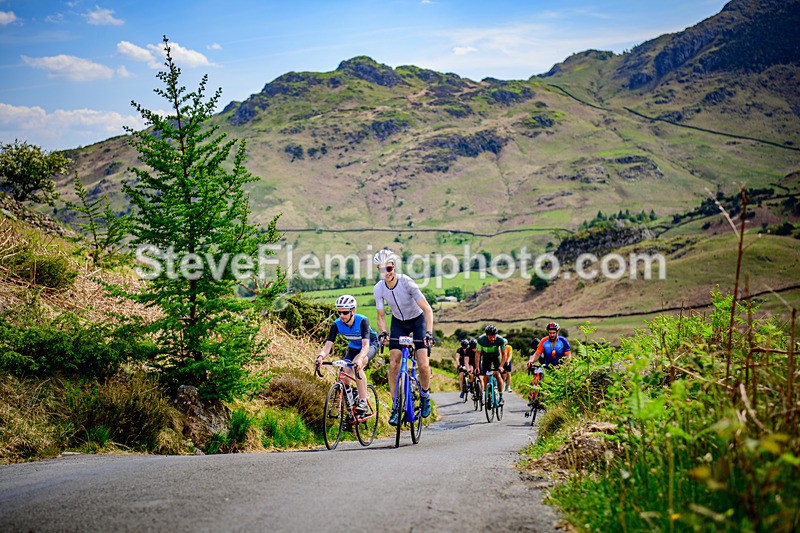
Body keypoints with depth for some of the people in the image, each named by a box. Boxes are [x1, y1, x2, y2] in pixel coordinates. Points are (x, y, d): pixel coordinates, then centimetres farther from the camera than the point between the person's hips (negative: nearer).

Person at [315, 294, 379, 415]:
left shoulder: (362, 321, -33)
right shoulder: (337, 324, -22)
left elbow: (365, 345, -43)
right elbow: (328, 344, -29)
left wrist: (359, 359, -62)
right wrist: (321, 356, -51)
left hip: (370, 345, -5)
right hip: (353, 347, 5)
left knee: (357, 366, -33)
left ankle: (363, 402, -28)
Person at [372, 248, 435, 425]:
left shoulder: (406, 282, -29)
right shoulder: (379, 288, -18)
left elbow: (427, 309, -28)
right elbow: (381, 315, -7)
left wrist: (429, 333, -39)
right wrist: (383, 332, -26)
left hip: (418, 320, -3)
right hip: (398, 322, 3)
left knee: (423, 365, -14)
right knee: (393, 364, -10)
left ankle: (425, 395, 15)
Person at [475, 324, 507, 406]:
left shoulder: (500, 340, -31)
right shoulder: (481, 340, -32)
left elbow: (503, 353, -19)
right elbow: (478, 353, -22)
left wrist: (501, 366, -29)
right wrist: (477, 367, -26)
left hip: (496, 356, -1)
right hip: (486, 357, 1)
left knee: (498, 375, -15)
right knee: (485, 377, -6)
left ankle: (501, 397, -10)